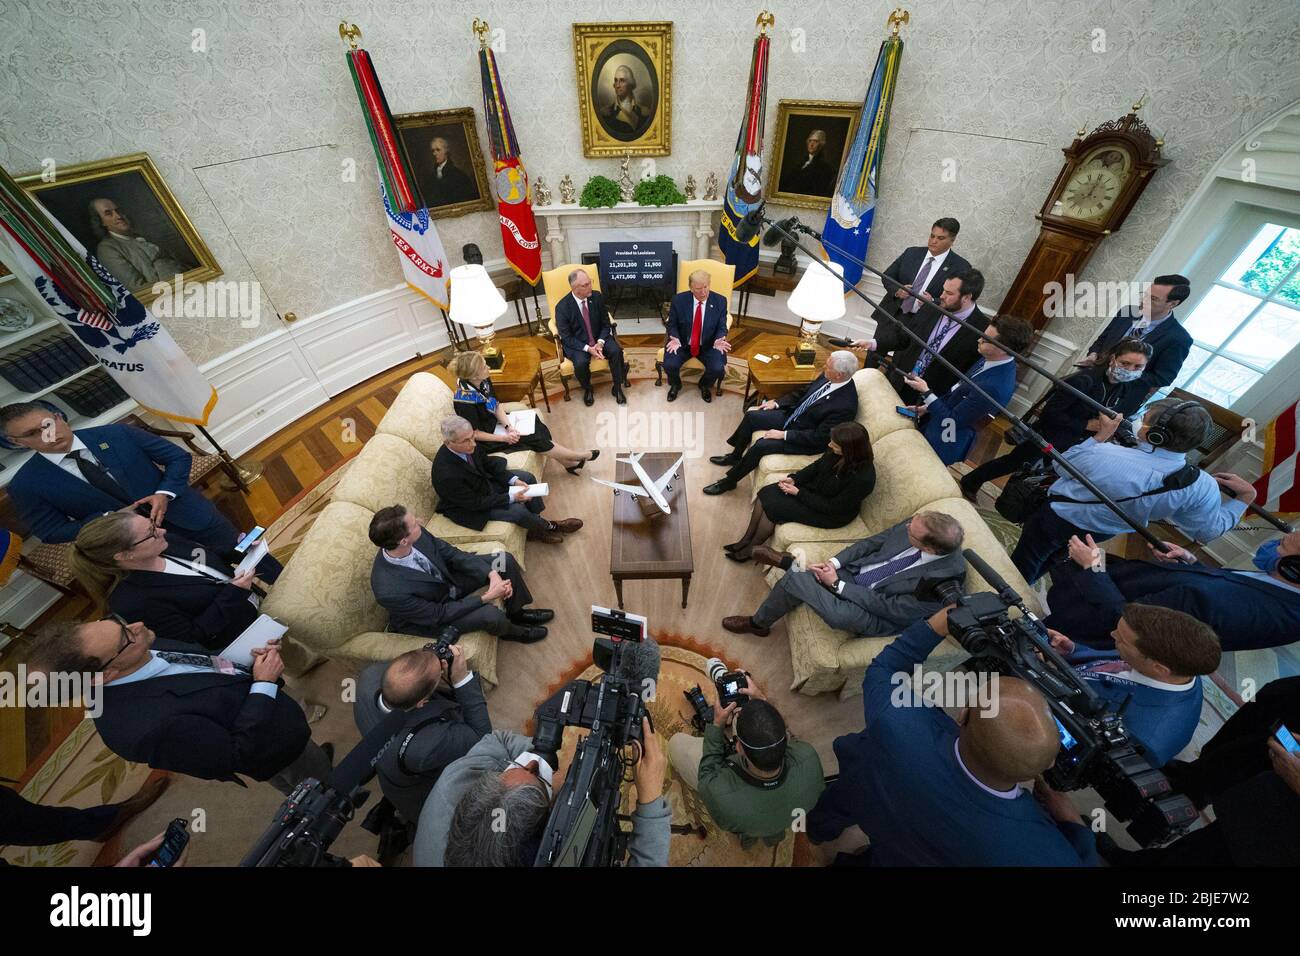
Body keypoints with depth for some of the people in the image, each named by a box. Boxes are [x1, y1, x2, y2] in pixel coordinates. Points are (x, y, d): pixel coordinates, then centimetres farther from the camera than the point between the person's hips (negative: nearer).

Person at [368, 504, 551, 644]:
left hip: (446, 578, 6)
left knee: (505, 560, -3)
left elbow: (452, 554, -11)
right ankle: (511, 631, 12)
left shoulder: (418, 536, -24)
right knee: (490, 614, -26)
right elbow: (438, 614, -26)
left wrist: (492, 574, -22)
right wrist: (486, 598, -26)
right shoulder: (390, 591, -39)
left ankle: (517, 612, 22)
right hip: (431, 617, -6)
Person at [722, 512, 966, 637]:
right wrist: (833, 563, -12)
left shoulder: (945, 579, -28)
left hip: (874, 611, -4)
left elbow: (888, 607, -21)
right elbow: (873, 542, -1)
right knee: (796, 576, -14)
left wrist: (837, 583, -18)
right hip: (854, 571, 4)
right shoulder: (917, 524, -14)